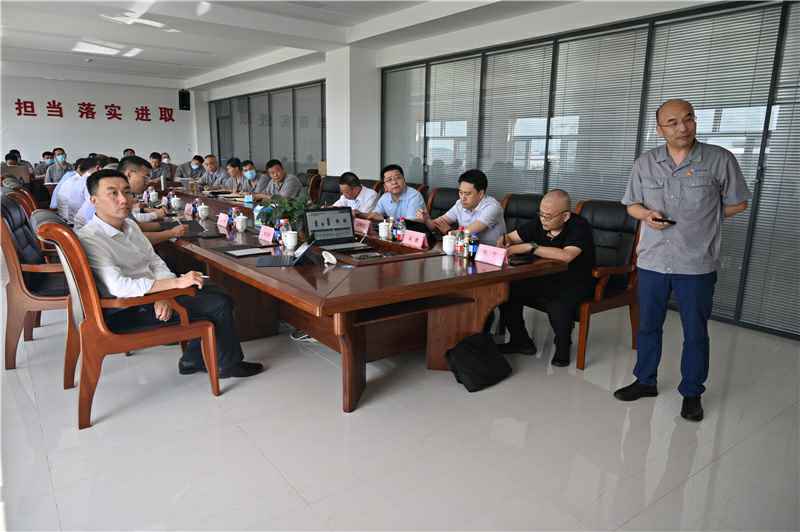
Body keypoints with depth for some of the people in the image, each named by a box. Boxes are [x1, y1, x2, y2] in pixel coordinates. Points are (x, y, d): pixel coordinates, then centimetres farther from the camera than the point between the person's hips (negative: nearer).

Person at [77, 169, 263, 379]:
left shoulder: (129, 225, 8)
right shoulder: (89, 239, -19)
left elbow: (155, 261, 8)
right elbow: (118, 287, -30)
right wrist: (176, 283, -30)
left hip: (150, 294, 9)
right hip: (126, 312, -9)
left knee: (221, 297, 6)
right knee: (218, 306, -12)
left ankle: (193, 360, 16)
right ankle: (228, 365, 10)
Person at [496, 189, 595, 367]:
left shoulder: (579, 227, -18)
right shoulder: (540, 223, 0)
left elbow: (566, 256, -36)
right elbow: (512, 236, 11)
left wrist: (530, 247, -33)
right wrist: (504, 240, -14)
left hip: (574, 284, -6)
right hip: (545, 278, 6)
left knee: (558, 305, -36)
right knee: (506, 290, -12)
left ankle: (563, 346, -1)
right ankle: (521, 341, 8)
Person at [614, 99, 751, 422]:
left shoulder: (720, 160, -5)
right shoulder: (644, 163, 3)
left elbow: (738, 203, 4)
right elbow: (632, 204, 11)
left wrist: (700, 219, -4)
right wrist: (647, 215, -10)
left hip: (697, 264, -2)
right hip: (651, 261, 3)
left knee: (695, 332, 9)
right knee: (647, 325, 14)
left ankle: (692, 393, 26)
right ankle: (645, 381, 32)